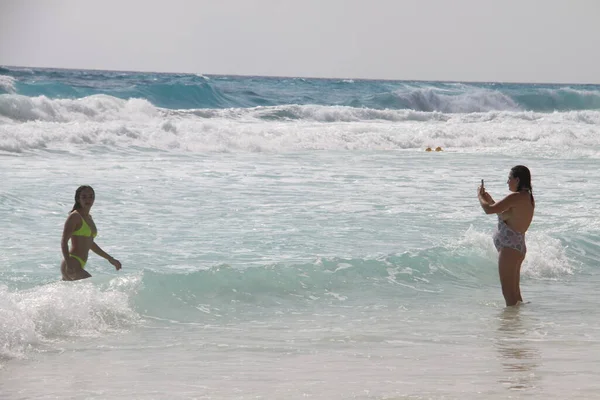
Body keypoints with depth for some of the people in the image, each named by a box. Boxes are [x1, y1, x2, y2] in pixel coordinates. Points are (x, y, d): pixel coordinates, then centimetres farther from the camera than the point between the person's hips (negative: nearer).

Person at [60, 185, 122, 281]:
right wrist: (68, 264, -29)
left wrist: (110, 258, 32)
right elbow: (64, 241, -16)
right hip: (72, 266, -9)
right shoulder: (75, 216, -9)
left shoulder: (89, 217, 17)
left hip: (79, 266, 9)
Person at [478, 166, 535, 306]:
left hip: (509, 247, -10)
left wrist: (480, 196, -3)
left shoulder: (515, 197, -19)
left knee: (508, 292, -6)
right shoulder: (527, 197, 11)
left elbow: (489, 210, -22)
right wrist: (490, 200, 19)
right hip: (519, 247, 10)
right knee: (515, 292, 17)